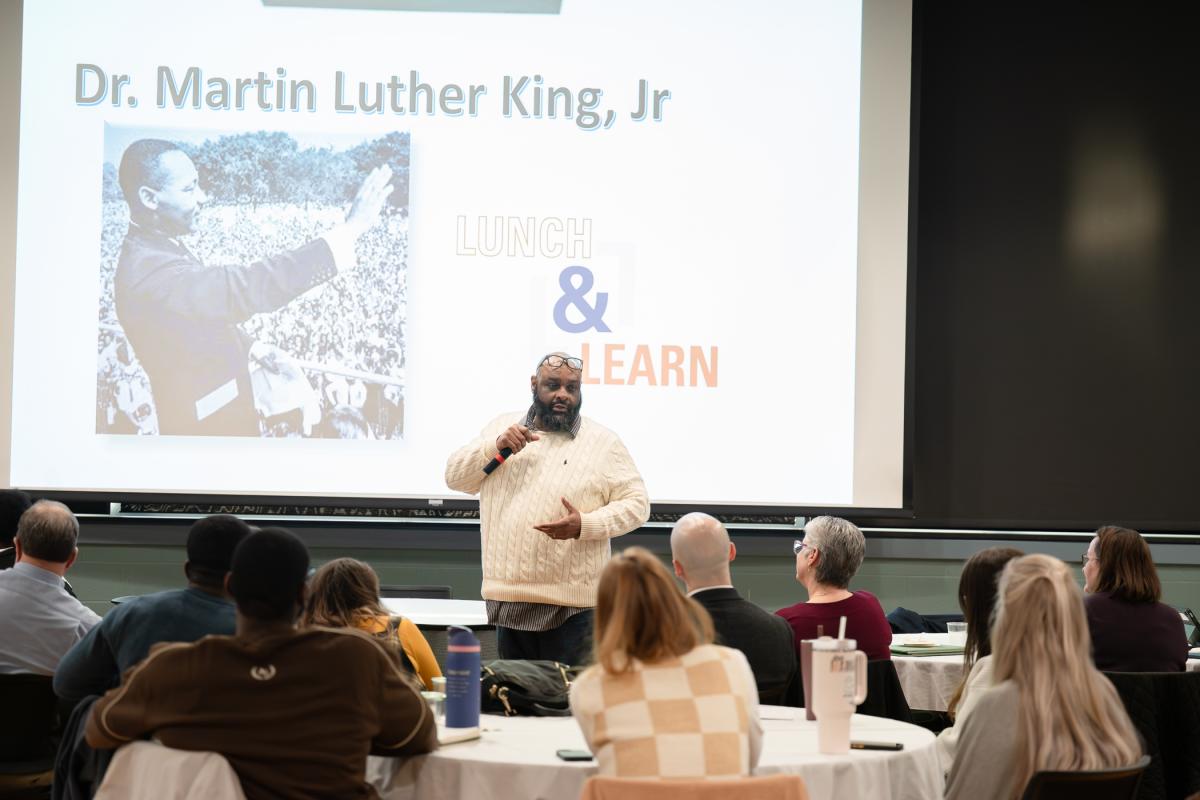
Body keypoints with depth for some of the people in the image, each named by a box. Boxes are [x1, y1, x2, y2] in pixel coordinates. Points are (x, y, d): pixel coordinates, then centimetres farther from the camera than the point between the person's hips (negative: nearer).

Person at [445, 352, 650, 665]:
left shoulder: (603, 441, 0)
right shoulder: (501, 427, 11)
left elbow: (636, 504, -2)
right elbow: (455, 477, 10)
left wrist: (585, 525, -19)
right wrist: (495, 446, -8)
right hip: (508, 597, 4)